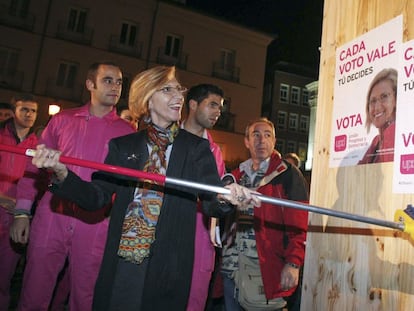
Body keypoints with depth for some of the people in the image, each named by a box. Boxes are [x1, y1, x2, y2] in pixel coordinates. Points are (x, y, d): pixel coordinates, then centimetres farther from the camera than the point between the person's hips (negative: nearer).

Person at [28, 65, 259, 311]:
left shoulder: (197, 148, 1)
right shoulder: (123, 146, 5)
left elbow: (211, 203, -7)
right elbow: (97, 197, 0)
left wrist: (224, 198, -31)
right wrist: (62, 173, -17)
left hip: (168, 268, -1)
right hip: (120, 265, 1)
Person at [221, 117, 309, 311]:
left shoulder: (288, 174, -4)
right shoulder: (238, 174, 12)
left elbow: (298, 224, -10)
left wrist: (293, 263, -16)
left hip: (266, 267, -5)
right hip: (233, 265, 5)